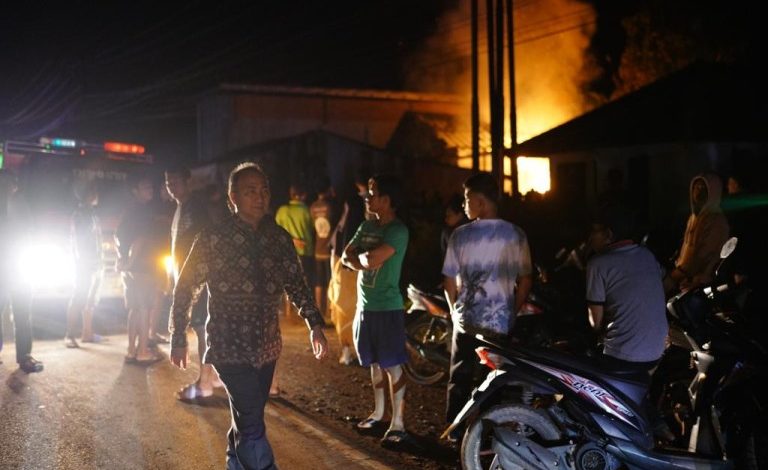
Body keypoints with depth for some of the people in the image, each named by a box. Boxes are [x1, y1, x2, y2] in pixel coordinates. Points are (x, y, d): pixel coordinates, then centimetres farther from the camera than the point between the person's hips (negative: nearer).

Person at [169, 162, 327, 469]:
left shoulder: (279, 239, 4)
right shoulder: (212, 239, -7)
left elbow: (296, 284, 11)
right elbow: (186, 289, -2)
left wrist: (315, 324, 0)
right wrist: (178, 339, -2)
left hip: (266, 346, 5)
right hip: (230, 348, -5)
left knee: (246, 421, 15)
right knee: (252, 425, -10)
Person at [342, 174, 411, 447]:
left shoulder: (397, 231, -15)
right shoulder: (367, 226, 11)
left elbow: (371, 260, -25)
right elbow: (346, 257, 8)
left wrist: (360, 257, -4)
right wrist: (364, 262, -11)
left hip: (387, 308, -8)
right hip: (365, 306, 8)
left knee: (392, 366, -5)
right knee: (375, 364, 17)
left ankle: (398, 425, -2)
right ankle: (378, 414, 29)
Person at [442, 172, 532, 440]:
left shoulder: (461, 235, -6)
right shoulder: (515, 235, -5)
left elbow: (449, 282, 0)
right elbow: (525, 281, 0)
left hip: (466, 321, 0)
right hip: (502, 324, 0)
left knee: (460, 378, 14)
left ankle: (455, 432, 20)